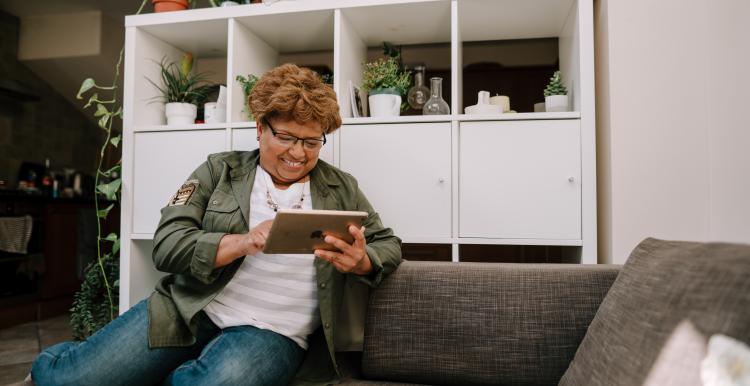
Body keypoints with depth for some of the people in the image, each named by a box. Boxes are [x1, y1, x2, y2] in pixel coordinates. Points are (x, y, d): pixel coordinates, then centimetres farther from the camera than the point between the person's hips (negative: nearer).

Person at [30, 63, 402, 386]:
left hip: (273, 332, 0)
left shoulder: (341, 188, 8)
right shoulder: (219, 170, 5)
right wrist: (244, 242, -22)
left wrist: (361, 263, -17)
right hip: (189, 311, 1)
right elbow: (167, 245, -4)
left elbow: (389, 245, 8)